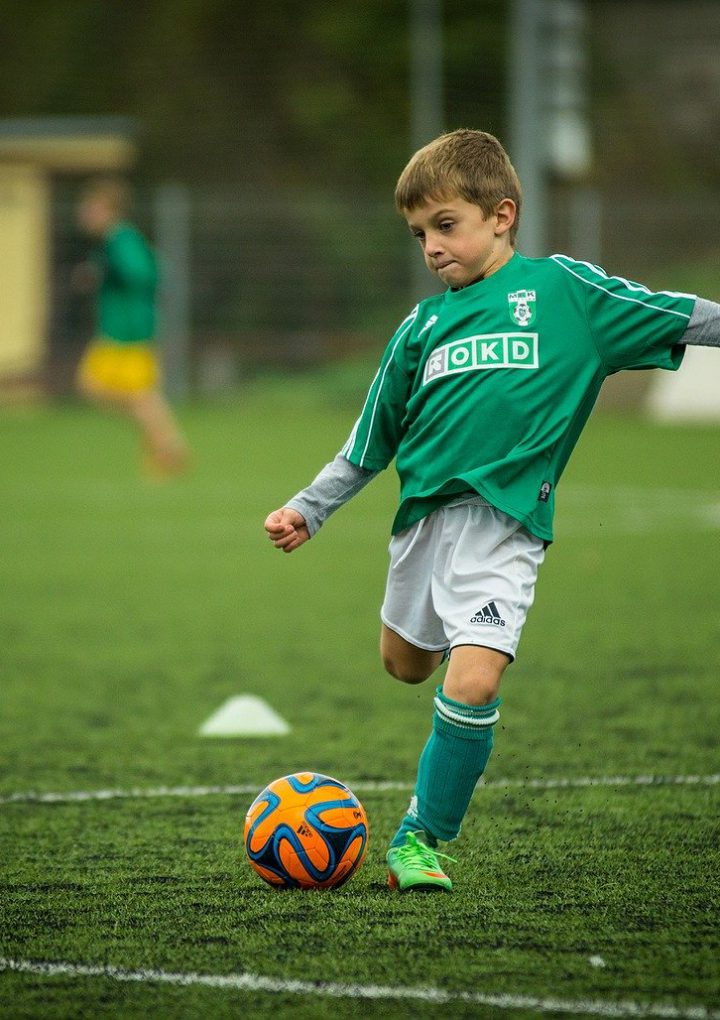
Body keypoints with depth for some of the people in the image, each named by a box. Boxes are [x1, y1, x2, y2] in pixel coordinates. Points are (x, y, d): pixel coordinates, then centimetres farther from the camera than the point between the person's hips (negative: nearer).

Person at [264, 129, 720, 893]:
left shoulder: (561, 288, 1)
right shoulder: (423, 326, 12)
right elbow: (370, 443, 19)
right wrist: (308, 509, 15)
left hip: (504, 522, -5)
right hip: (423, 512, 5)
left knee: (473, 684, -19)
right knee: (407, 666, 19)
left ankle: (421, 838, -2)